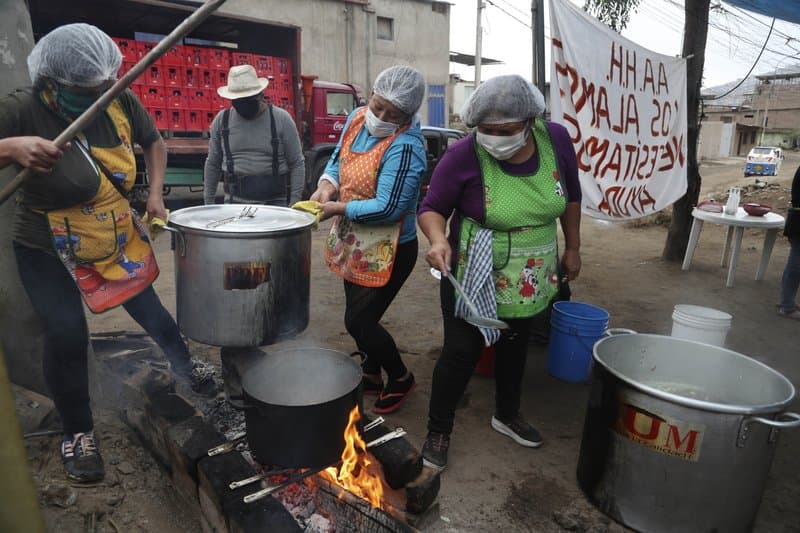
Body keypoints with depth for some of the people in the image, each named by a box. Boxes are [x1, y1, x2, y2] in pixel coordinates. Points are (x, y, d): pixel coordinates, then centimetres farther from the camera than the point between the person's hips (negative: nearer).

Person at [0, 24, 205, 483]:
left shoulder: (121, 102, -9)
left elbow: (154, 141, 8)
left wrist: (156, 194, -3)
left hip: (120, 238, 3)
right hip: (49, 252, -3)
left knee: (154, 314, 7)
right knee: (67, 335, -7)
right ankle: (78, 434, 16)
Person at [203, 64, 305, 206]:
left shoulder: (281, 119, -2)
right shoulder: (221, 120, 6)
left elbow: (297, 165, -1)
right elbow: (212, 164, 13)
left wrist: (294, 203, -7)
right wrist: (208, 202, 11)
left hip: (275, 202, -1)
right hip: (234, 201, 2)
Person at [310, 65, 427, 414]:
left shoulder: (405, 147, -25)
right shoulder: (357, 118, -1)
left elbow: (387, 208, -27)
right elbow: (338, 159, 12)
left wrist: (338, 209, -20)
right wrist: (326, 186, -8)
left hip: (388, 251, -8)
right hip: (355, 242, 8)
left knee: (358, 321, 1)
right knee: (360, 316, 20)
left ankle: (400, 378, 27)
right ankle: (372, 375, 45)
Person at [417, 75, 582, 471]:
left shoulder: (556, 140, -10)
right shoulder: (464, 154, -22)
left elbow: (571, 196, 5)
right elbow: (432, 208, -14)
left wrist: (572, 248, 10)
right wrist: (438, 238, -34)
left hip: (530, 279, 5)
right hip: (474, 278, -4)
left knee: (515, 347, 22)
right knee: (461, 354, 2)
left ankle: (507, 415, 46)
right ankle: (438, 430, 26)